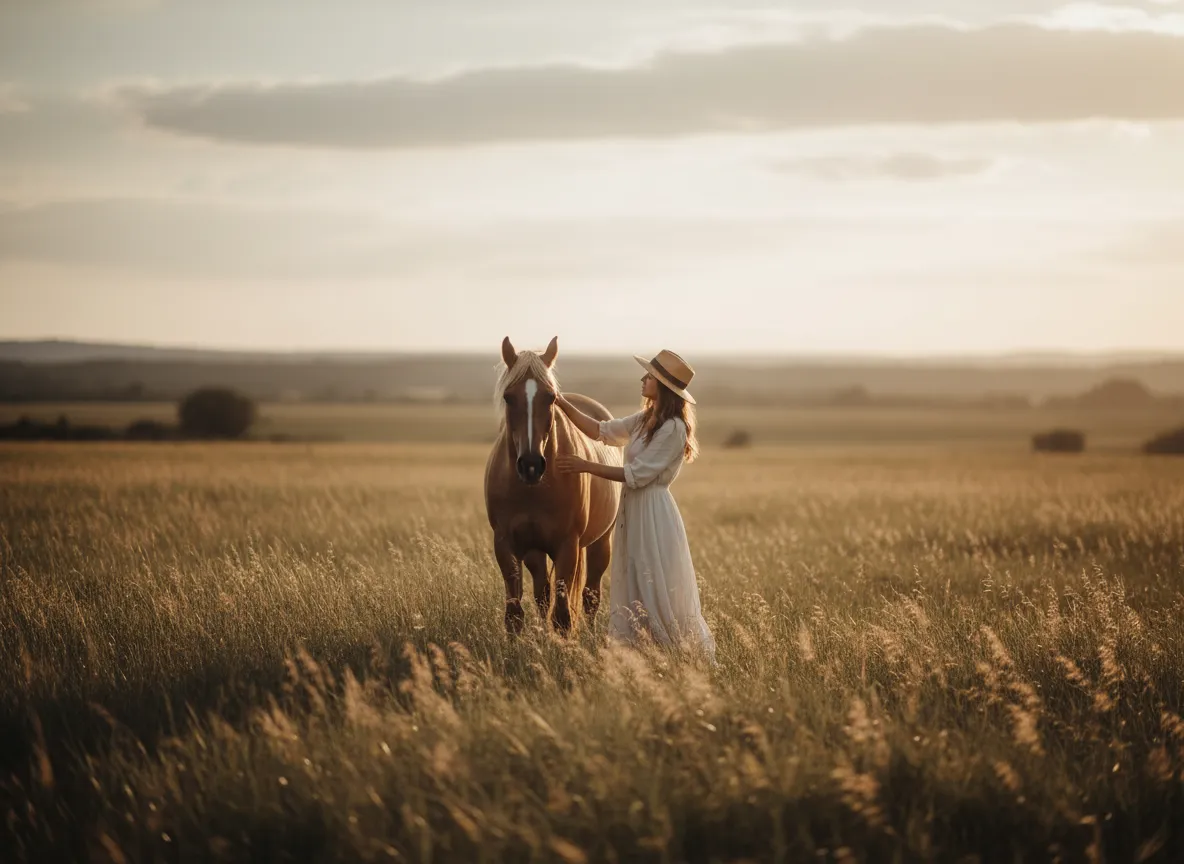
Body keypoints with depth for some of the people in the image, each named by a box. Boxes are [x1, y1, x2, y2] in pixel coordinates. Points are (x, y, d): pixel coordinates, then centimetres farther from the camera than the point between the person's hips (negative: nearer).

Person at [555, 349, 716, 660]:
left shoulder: (672, 428, -17)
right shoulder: (645, 420, 10)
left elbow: (637, 475, -19)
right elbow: (600, 430, 17)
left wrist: (585, 466, -16)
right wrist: (562, 403, 8)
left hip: (654, 514, -9)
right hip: (631, 511, 9)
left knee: (663, 595, -3)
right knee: (627, 592, 12)